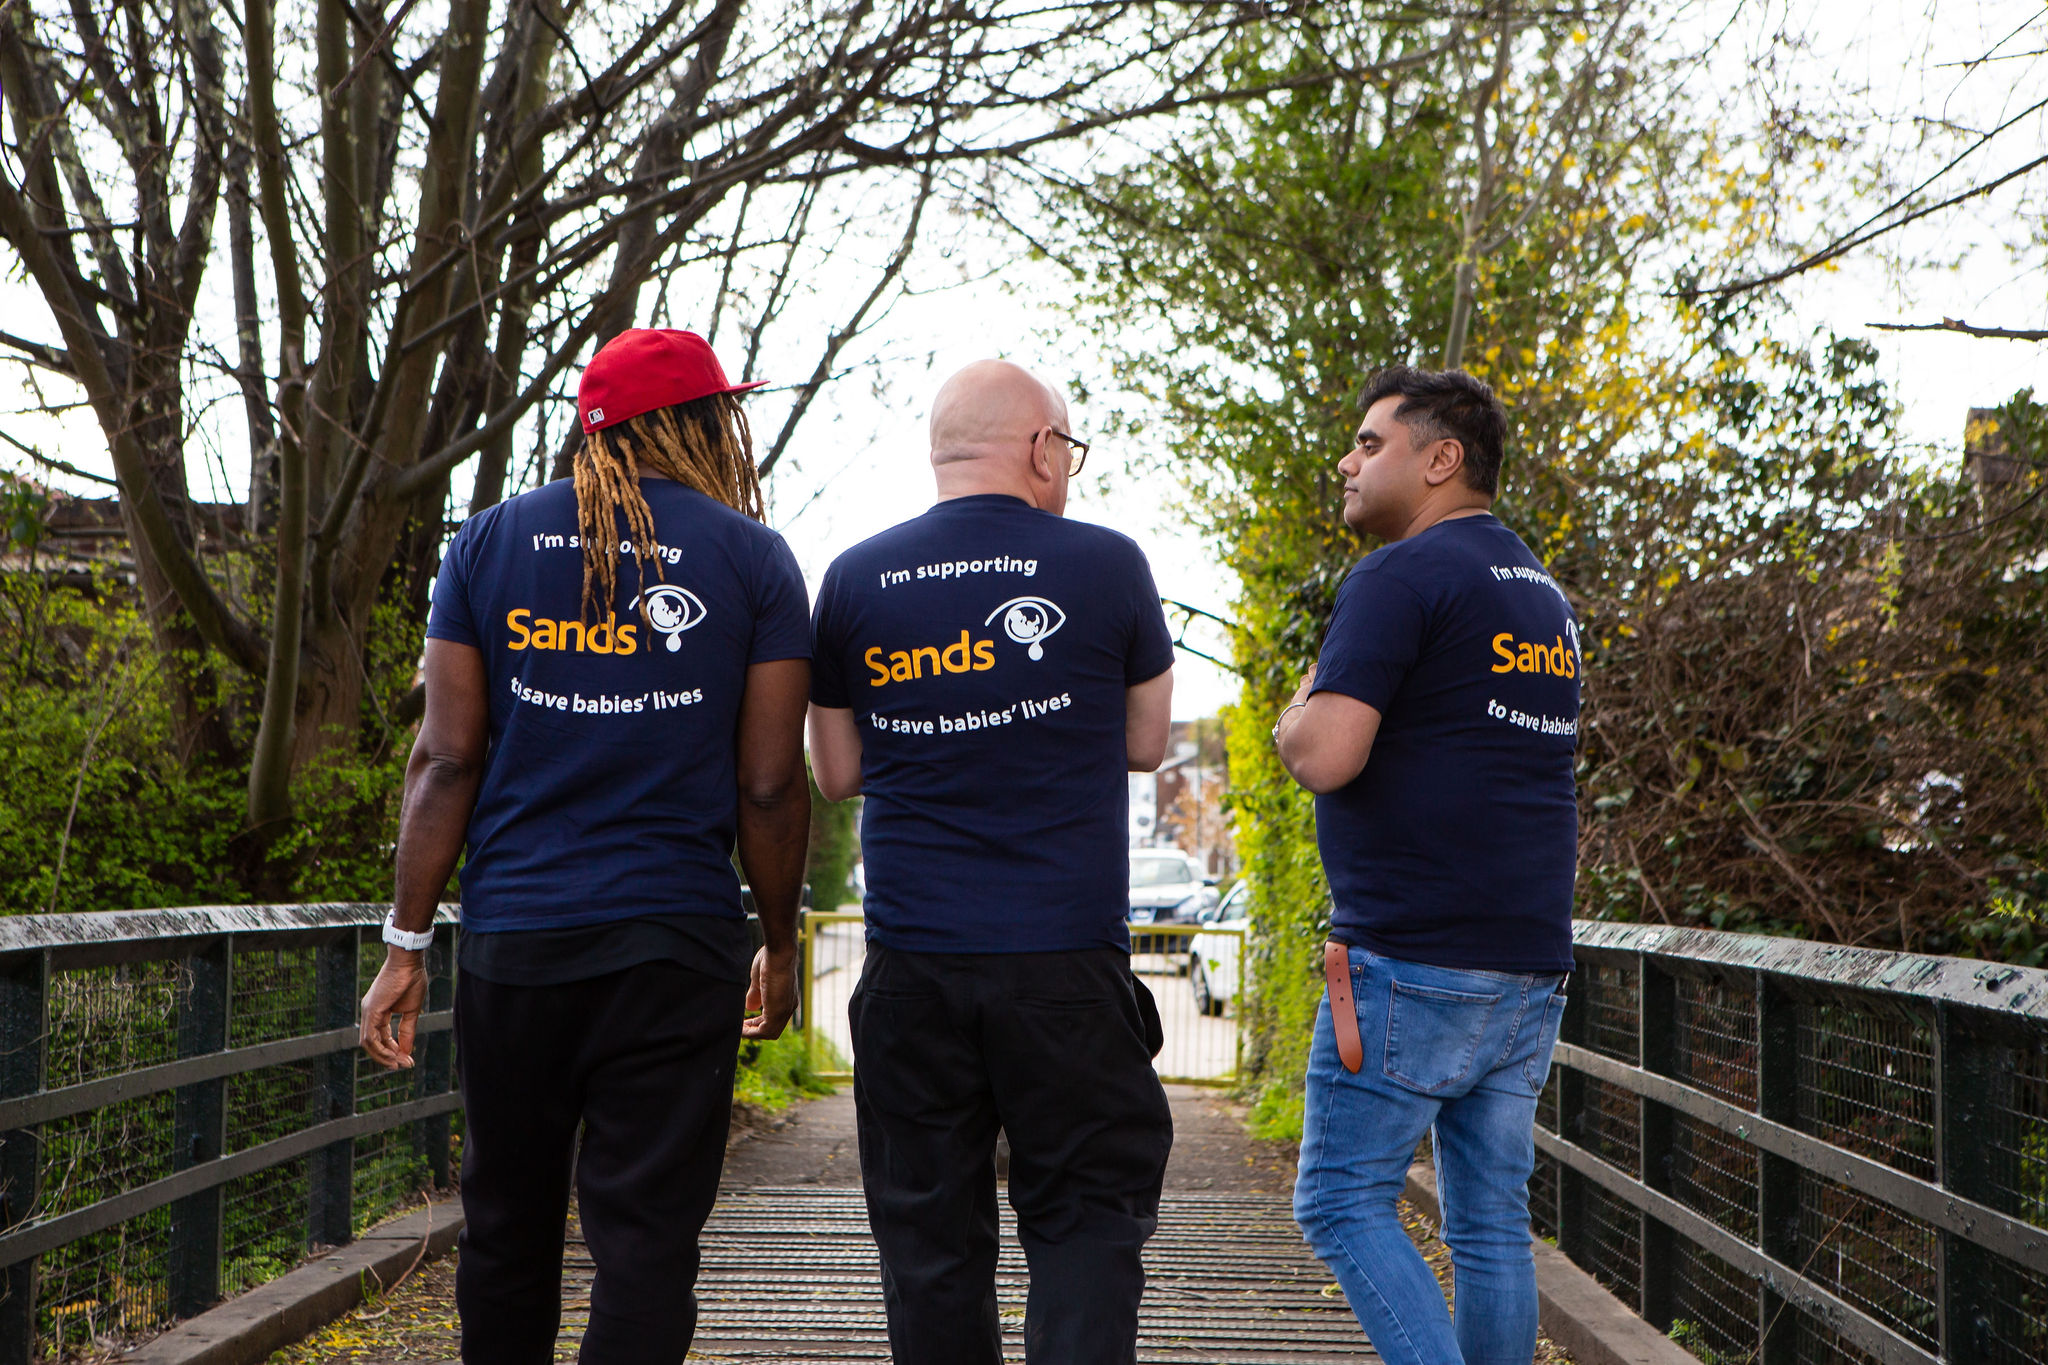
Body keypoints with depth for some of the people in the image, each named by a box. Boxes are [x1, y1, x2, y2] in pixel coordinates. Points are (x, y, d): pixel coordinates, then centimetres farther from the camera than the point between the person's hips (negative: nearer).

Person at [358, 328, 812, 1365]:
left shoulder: (491, 541, 6)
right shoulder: (753, 558, 0)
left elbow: (446, 759, 1)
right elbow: (769, 784, -2)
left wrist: (405, 943, 5)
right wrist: (780, 942, 11)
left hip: (512, 939, 3)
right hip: (676, 944, -2)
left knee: (507, 1228, 16)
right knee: (646, 1237, 0)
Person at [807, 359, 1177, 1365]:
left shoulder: (855, 580, 3)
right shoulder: (1107, 565, -2)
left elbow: (837, 772, 10)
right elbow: (1146, 745, 9)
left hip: (912, 962, 2)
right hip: (1068, 957, -2)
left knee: (929, 1230, 10)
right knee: (1086, 1209, 7)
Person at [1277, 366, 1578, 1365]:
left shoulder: (1400, 577, -10)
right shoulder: (1544, 595, 19)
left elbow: (1326, 756, -19)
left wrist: (1297, 711, 2)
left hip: (1413, 963, -8)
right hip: (1531, 964, 8)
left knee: (1342, 1201, 1)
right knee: (1492, 1220, 12)